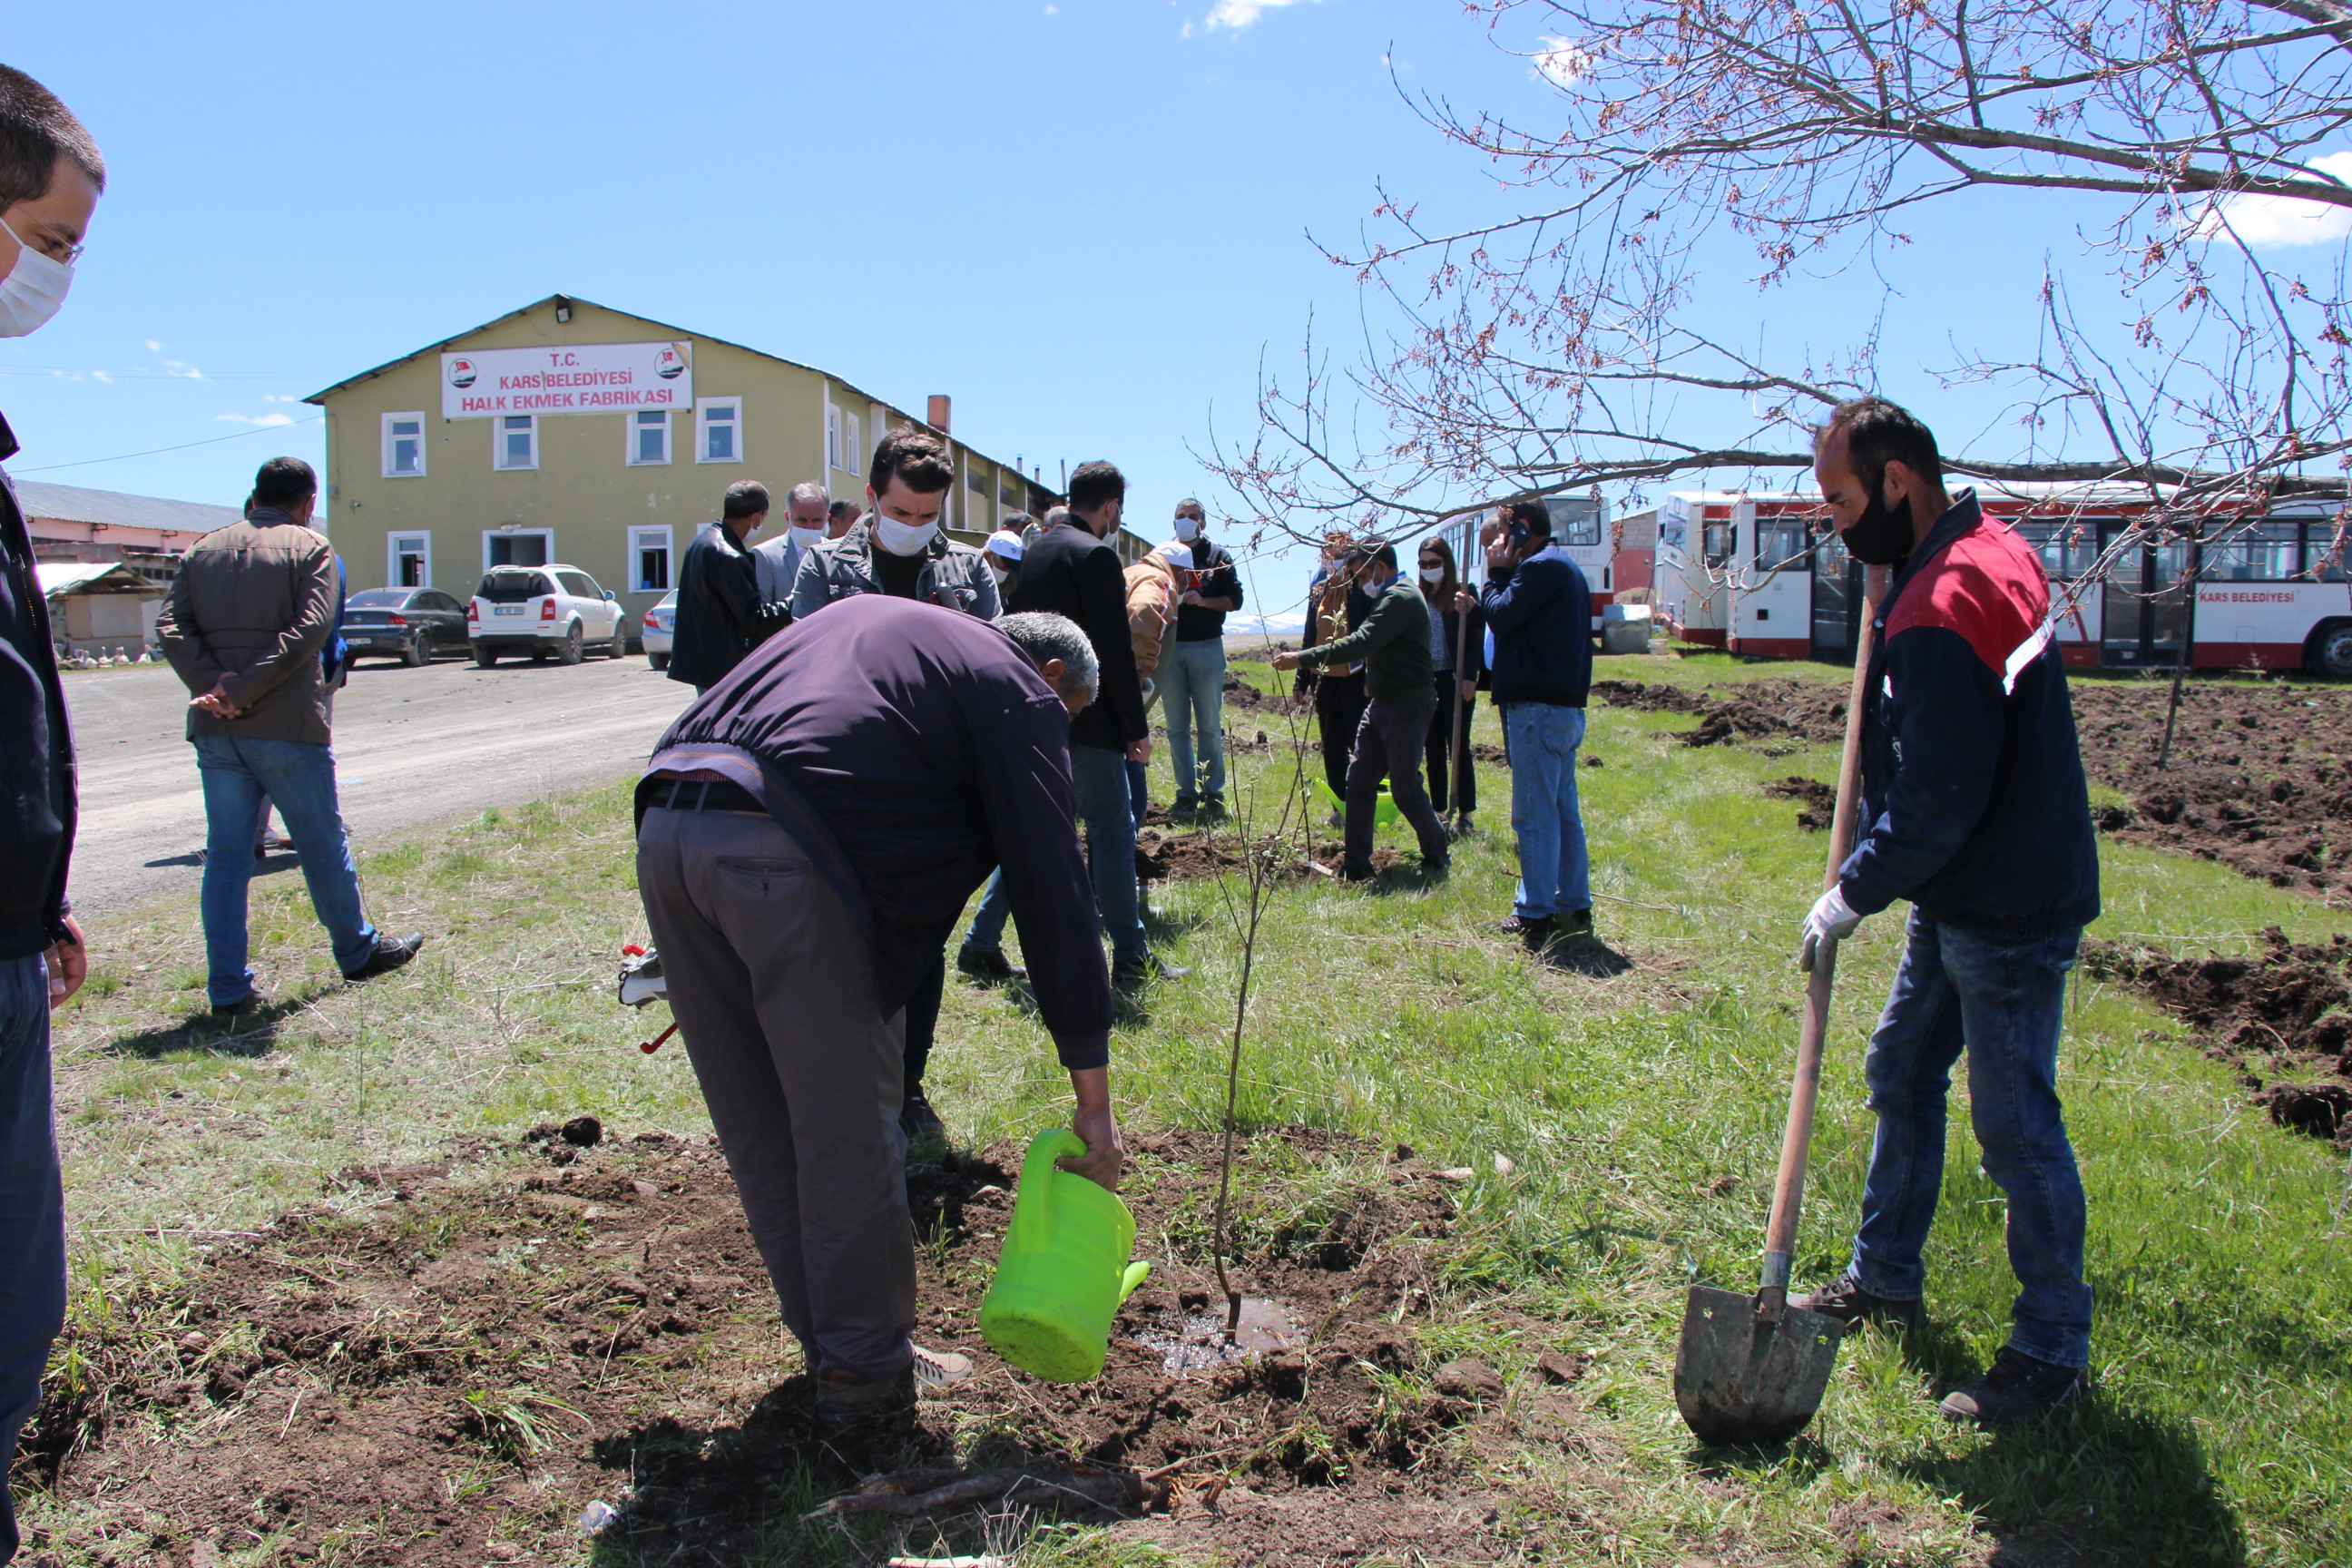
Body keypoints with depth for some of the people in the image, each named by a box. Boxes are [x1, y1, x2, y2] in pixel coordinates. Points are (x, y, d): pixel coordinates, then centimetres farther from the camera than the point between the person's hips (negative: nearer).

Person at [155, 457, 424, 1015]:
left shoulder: (203, 549, 12)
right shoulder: (309, 546, -1)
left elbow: (171, 628, 0)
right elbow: (309, 630, -15)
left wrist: (214, 685, -11)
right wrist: (243, 690, -15)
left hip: (215, 731, 4)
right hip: (287, 724, -4)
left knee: (225, 855, 7)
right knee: (323, 844, 10)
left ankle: (228, 987, 8)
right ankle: (358, 952, 25)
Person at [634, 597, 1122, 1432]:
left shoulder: (874, 617, 31)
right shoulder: (1019, 692, 9)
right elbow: (1053, 891, 4)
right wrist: (1093, 1095, 6)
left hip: (664, 826, 8)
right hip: (783, 856, -8)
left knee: (758, 1127, 17)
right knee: (849, 1129, 7)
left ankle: (826, 1338, 32)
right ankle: (866, 1367, 21)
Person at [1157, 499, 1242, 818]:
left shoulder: (1218, 556, 8)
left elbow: (1234, 600, 2)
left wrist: (1202, 600, -13)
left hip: (1207, 648, -2)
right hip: (1169, 647, 2)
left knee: (1210, 725, 1)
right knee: (1177, 726, 3)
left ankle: (1213, 791, 6)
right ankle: (1186, 792, 8)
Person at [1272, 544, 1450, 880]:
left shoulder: (1401, 598, -16)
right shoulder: (1390, 597, 18)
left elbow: (1362, 643, -27)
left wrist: (1303, 659, -30)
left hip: (1407, 705, -10)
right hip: (1381, 702, 10)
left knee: (1405, 788, -4)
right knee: (1359, 779, 3)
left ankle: (1436, 857, 15)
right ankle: (1356, 864, 7)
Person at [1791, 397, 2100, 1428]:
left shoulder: (1942, 612, -26)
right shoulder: (1986, 543, 7)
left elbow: (1938, 802, -25)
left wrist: (1853, 894, -13)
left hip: (2009, 914, -11)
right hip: (1960, 898, 11)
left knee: (2014, 1123, 0)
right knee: (1901, 1075, 19)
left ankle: (2052, 1351, 16)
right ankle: (1884, 1280, 34)